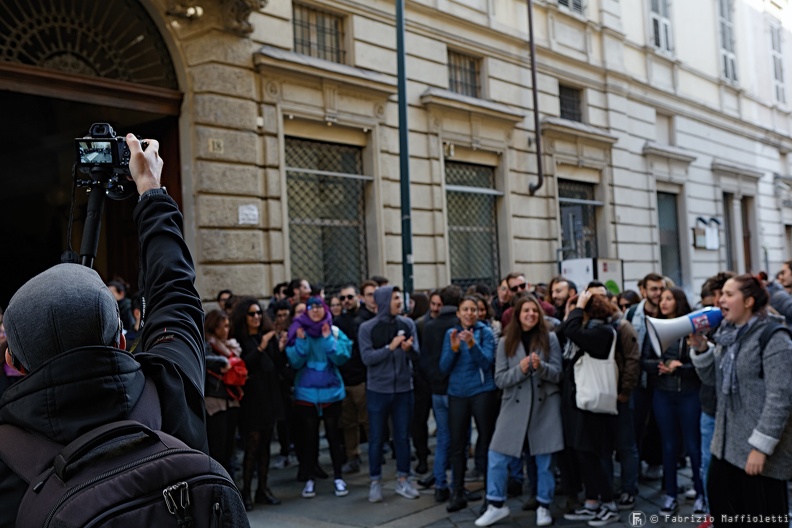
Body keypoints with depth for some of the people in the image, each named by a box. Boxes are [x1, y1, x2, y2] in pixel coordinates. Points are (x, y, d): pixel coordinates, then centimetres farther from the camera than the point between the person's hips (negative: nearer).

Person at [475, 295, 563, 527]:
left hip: (545, 406, -1)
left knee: (544, 460, 8)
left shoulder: (550, 338, 0)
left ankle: (543, 507, 24)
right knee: (497, 457, 0)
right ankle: (497, 505, 16)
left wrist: (540, 366, -22)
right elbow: (500, 379, -2)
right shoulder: (506, 342, 2)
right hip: (515, 407, 1)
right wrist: (520, 369, -19)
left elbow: (558, 374, -3)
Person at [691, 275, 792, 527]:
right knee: (720, 504, 15)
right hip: (728, 441, 8)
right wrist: (700, 348, -1)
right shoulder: (727, 334, 9)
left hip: (759, 446, -7)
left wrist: (761, 446, -22)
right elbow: (712, 378, 15)